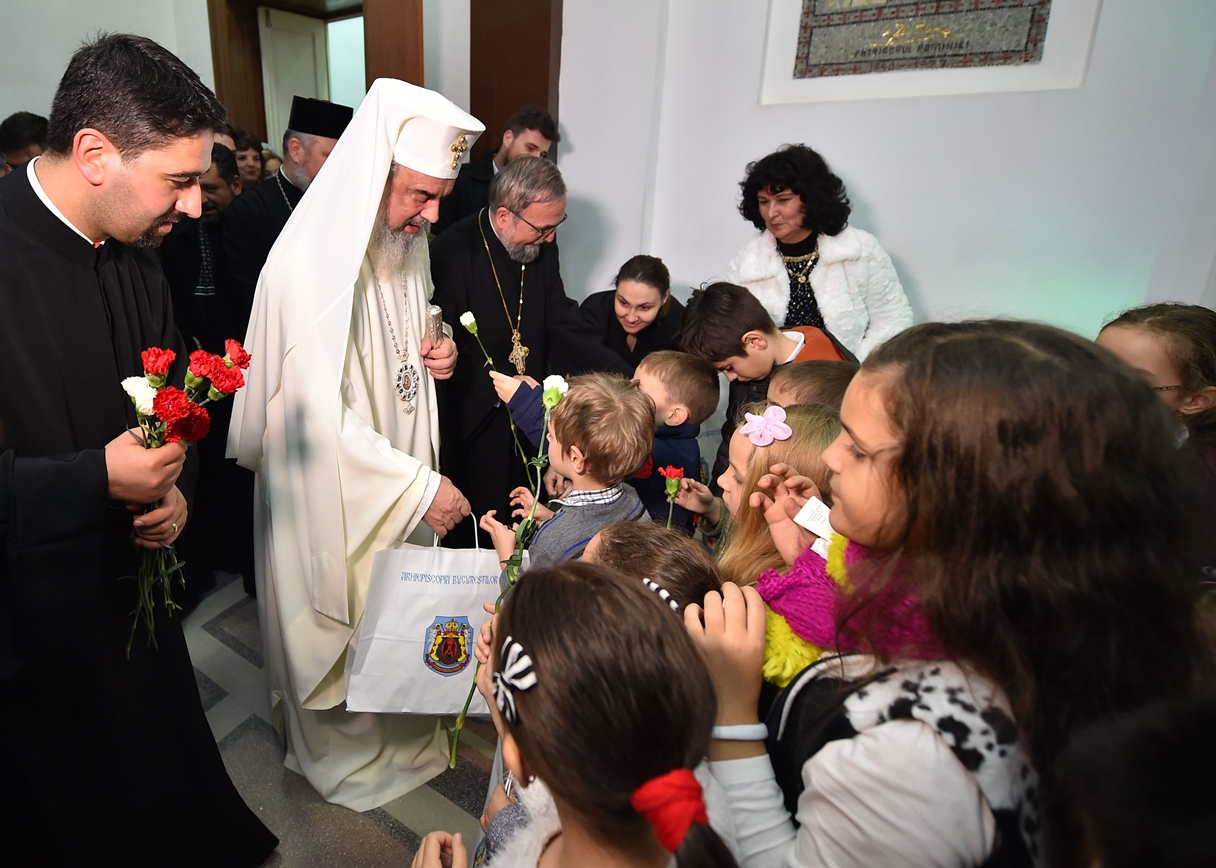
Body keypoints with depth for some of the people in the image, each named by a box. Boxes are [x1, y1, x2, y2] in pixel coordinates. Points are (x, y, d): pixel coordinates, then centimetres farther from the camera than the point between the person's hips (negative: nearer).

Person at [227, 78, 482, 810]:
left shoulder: (407, 243, -1)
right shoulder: (310, 264, -26)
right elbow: (320, 417, -27)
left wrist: (436, 353, -8)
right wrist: (421, 485, -26)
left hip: (395, 471, 7)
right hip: (332, 488, -7)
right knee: (345, 619, 14)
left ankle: (400, 722, 49)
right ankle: (347, 753, 41)